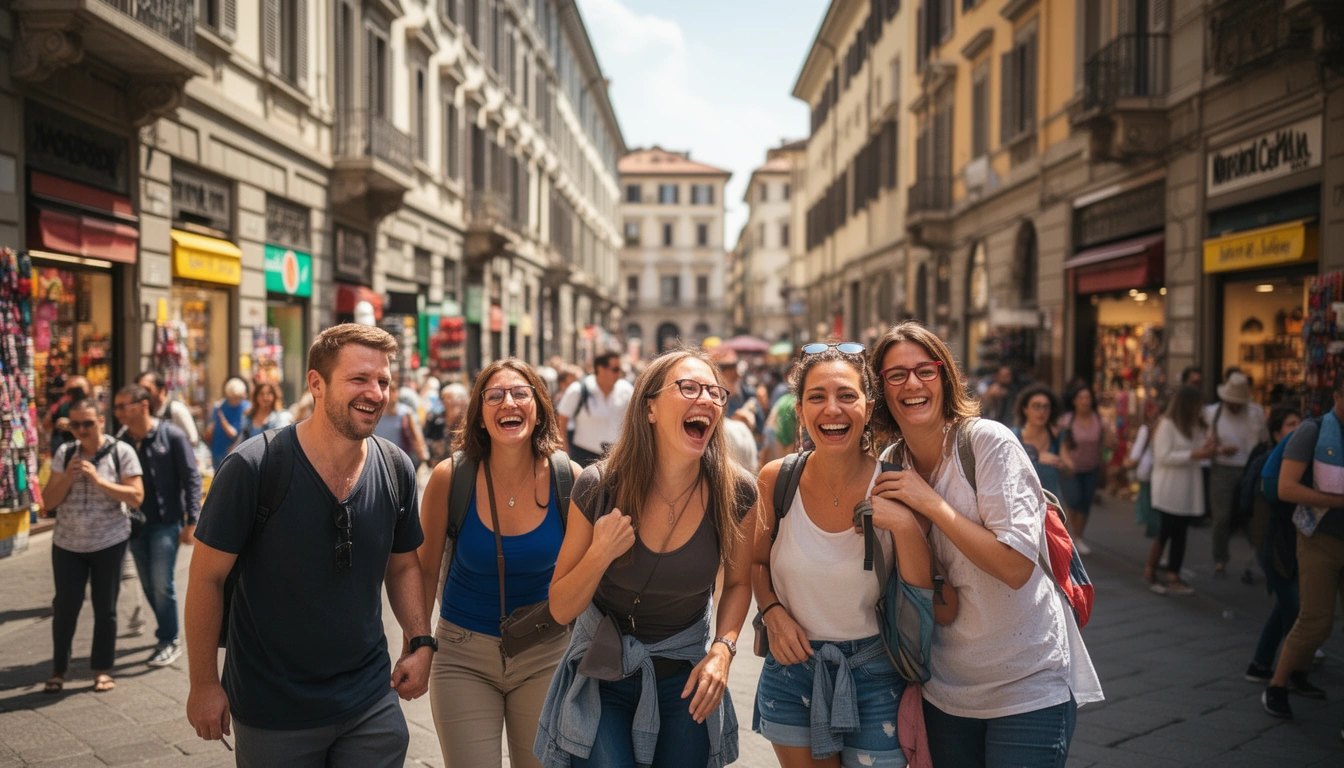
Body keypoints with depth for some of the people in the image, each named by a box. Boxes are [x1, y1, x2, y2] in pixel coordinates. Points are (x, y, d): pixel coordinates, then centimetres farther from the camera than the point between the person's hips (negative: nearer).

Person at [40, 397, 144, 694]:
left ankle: (102, 669, 19)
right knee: (64, 605, 5)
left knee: (105, 608, 6)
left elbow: (136, 497, -13)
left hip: (109, 543, -2)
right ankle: (59, 669, 21)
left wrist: (99, 480, -20)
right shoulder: (64, 453, 1)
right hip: (67, 544, 2)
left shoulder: (121, 452, -7)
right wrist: (68, 477, -15)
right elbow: (49, 501, 2)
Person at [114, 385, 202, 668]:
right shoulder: (121, 440, 4)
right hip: (135, 524, 5)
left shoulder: (171, 435, -8)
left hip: (166, 522, -5)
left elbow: (192, 479, -8)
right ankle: (168, 633, 29)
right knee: (149, 586, 12)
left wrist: (191, 522, -11)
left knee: (162, 583, -7)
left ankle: (170, 641, 7)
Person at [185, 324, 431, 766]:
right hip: (271, 709, -3)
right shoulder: (253, 468, -17)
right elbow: (207, 577, -10)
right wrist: (204, 684, -8)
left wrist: (421, 642, -2)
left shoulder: (396, 470, -3)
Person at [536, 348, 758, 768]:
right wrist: (601, 554, -29)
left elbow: (738, 581, 3)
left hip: (684, 679, 2)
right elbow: (561, 609, -11)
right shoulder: (599, 487, -19)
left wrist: (723, 648, -13)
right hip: (602, 675, -1)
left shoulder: (735, 492, -16)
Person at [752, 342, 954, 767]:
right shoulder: (776, 480, -10)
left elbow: (936, 611, -16)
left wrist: (905, 527, -28)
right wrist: (773, 613, -9)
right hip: (793, 665, 2)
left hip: (874, 674, -1)